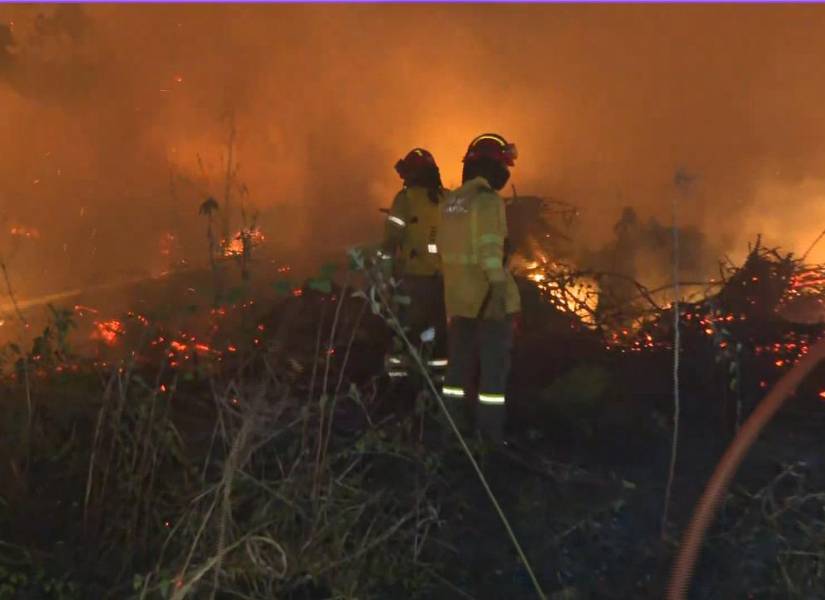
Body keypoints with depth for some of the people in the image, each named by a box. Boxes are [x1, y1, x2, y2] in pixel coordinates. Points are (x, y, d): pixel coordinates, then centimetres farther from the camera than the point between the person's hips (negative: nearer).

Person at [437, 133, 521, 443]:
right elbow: (490, 250, -23)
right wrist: (499, 289, -25)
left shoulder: (450, 201, 11)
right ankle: (491, 434, -1)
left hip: (458, 298, 8)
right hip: (487, 298, -8)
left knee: (459, 364, 15)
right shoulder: (488, 200, -14)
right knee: (494, 368, -1)